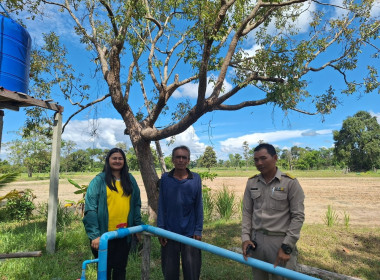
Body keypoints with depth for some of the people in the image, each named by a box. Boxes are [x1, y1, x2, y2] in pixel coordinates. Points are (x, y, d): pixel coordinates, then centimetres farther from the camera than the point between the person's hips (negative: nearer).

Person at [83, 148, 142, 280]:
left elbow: (136, 204, 9)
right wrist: (94, 235, -16)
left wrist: (138, 226, 3)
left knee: (120, 268, 15)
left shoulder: (130, 180, 6)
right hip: (104, 234, -3)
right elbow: (90, 209, -11)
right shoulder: (99, 180, -6)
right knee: (105, 269, 13)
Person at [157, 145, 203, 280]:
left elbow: (198, 206, 0)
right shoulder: (165, 178, -2)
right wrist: (160, 229, -1)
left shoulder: (196, 178, -3)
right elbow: (161, 206, 2)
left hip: (190, 232, -1)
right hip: (169, 232, 1)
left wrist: (198, 231, -2)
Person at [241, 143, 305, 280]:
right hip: (256, 241, 4)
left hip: (281, 241, -3)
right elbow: (247, 212, 8)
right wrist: (245, 237, -2)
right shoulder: (251, 182, 4)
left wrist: (286, 247, -12)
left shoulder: (290, 182, -8)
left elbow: (298, 216, -8)